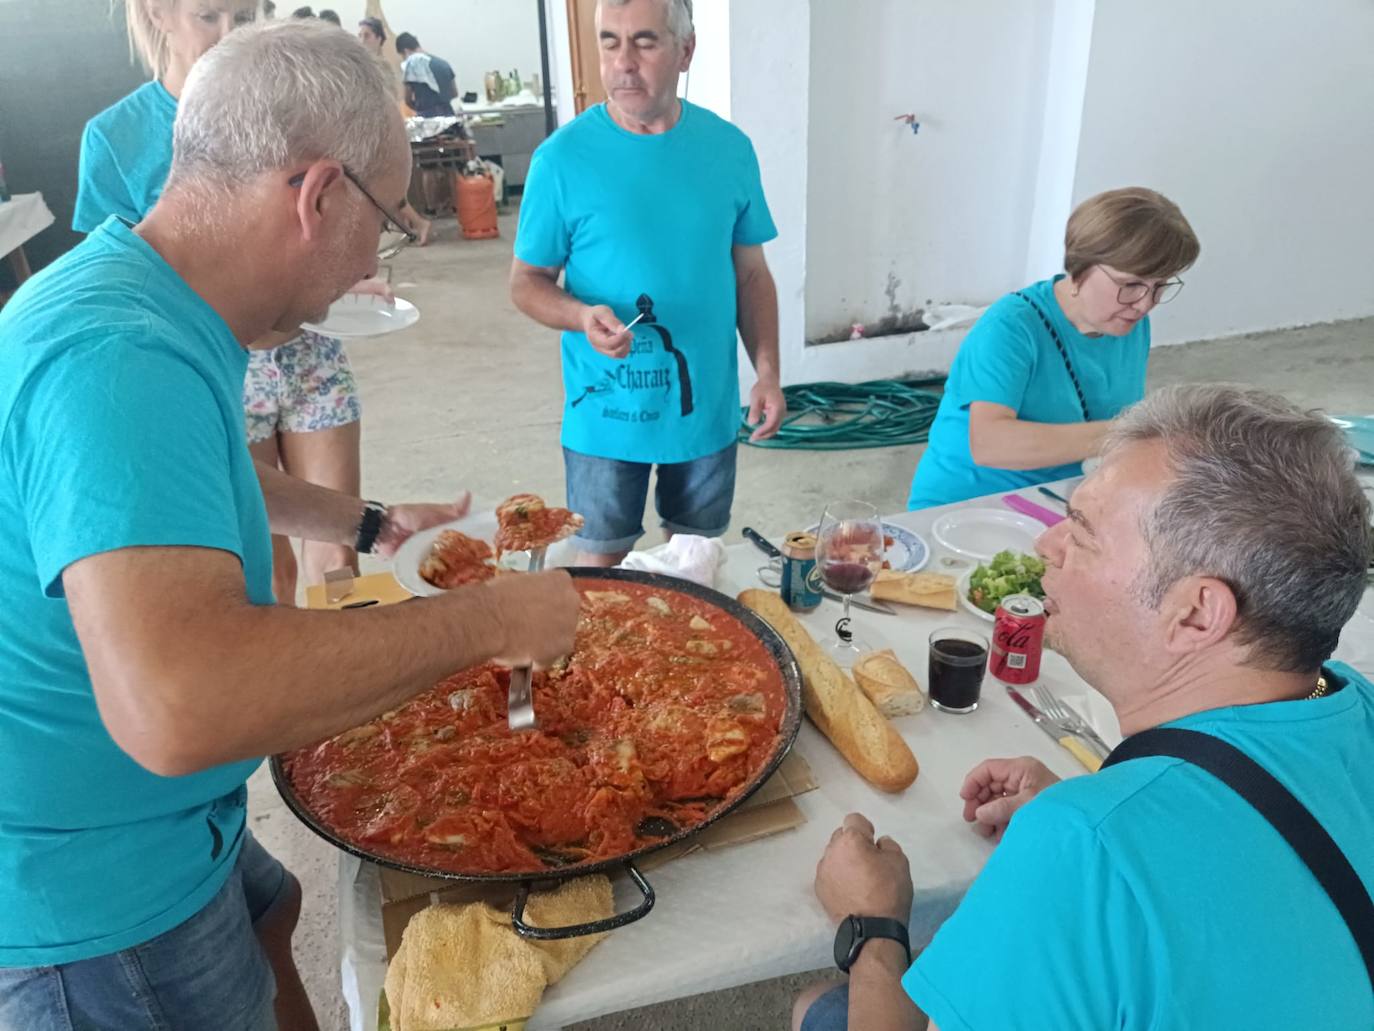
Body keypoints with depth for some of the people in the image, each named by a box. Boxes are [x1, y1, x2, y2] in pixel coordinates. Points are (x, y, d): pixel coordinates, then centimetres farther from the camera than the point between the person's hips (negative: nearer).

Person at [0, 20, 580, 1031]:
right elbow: (175, 706, -46)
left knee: (268, 912, 29)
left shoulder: (137, 307, 1)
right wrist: (486, 618, -35)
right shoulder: (121, 359, -33)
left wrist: (373, 524, 24)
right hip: (91, 888, -9)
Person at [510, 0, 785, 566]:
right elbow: (527, 281, -4)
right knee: (602, 566, 12)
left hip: (707, 409, 3)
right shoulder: (562, 157, -10)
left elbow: (751, 274, 6)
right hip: (605, 417, -2)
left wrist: (768, 371, -2)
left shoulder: (729, 149, -1)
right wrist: (583, 317, -24)